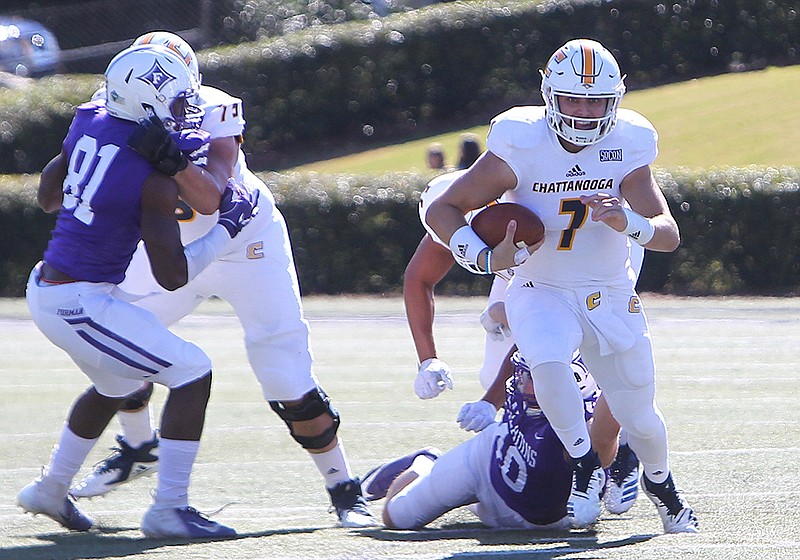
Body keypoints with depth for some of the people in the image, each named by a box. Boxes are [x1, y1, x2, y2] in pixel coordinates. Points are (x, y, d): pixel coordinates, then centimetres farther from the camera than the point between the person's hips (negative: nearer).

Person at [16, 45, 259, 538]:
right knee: (192, 373, -1)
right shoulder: (155, 177, -20)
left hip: (44, 289, 9)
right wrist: (228, 229, -5)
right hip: (80, 304, -9)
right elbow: (172, 276, -15)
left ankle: (51, 489, 43)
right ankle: (169, 509, -2)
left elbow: (48, 197, 18)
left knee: (117, 384, 31)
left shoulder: (89, 122, 2)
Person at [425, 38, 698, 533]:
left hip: (611, 297, 2)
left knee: (639, 417, 6)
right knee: (549, 367, -33)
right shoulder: (521, 148, -18)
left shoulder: (627, 147, -11)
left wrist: (627, 222, -36)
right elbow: (442, 210, -11)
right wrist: (487, 257, -28)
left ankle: (661, 483, 40)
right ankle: (587, 469, -11)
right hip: (541, 293, -2)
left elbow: (669, 235, -14)